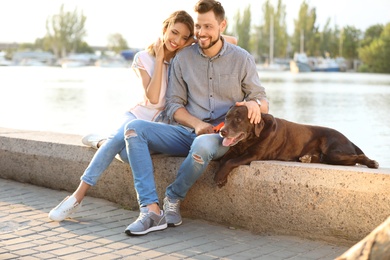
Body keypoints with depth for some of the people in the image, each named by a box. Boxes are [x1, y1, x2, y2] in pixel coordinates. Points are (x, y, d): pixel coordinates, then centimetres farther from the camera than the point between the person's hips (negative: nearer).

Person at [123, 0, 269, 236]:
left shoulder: (242, 58, 2)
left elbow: (262, 100, 5)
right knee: (134, 128, -20)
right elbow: (174, 105, 7)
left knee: (203, 144, -40)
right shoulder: (182, 58, 6)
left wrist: (255, 104, -21)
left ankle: (173, 198, -10)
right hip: (187, 132, 3)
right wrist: (197, 124, -13)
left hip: (222, 136, -3)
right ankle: (151, 210, -30)